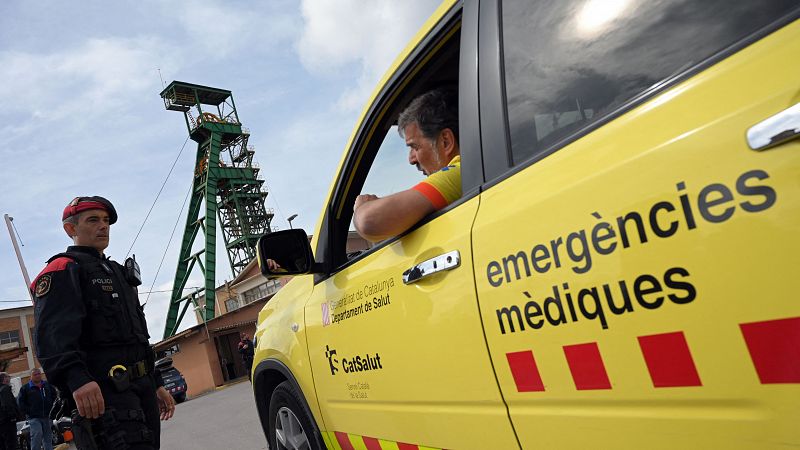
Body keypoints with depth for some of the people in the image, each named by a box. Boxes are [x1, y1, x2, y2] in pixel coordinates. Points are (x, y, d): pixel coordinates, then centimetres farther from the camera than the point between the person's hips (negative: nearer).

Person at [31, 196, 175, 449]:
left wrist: (157, 384, 25)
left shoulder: (117, 272, 27)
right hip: (102, 392, -9)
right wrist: (76, 379, -34)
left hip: (142, 388, 9)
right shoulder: (62, 270, -1)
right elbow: (52, 334, -19)